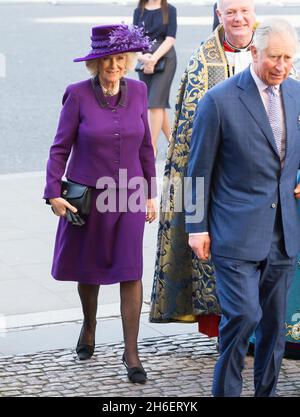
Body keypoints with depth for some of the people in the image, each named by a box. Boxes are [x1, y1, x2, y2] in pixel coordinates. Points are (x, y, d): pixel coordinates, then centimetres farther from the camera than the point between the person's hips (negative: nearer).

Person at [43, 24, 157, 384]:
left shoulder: (137, 91, 0)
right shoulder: (78, 95, -9)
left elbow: (145, 146, 9)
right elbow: (60, 148, -5)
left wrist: (150, 194, 9)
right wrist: (53, 192, -14)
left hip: (128, 196, 1)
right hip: (87, 196, -1)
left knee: (130, 272, -6)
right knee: (88, 268, 14)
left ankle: (131, 352, 1)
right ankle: (89, 325, 42)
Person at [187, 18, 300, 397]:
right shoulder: (219, 101, -10)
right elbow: (199, 169, -5)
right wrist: (197, 226, -5)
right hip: (237, 233, -5)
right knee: (242, 315, -13)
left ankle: (266, 391, 25)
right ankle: (225, 391, 5)